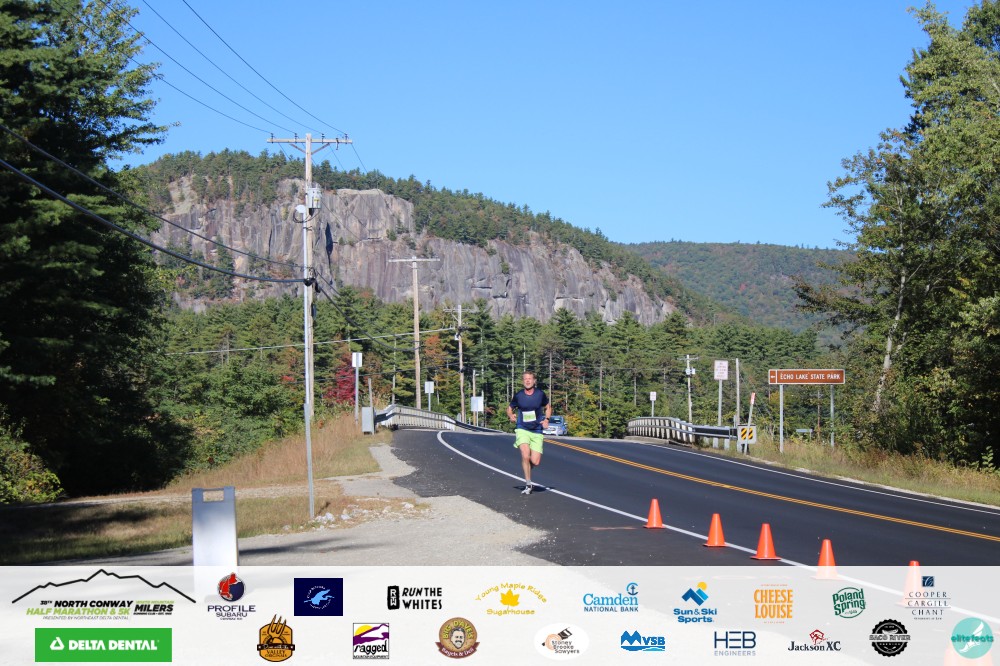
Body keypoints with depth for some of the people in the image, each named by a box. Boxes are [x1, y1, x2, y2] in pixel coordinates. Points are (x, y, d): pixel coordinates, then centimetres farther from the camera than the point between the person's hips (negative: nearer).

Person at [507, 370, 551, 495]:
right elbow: (509, 408, 12)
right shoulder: (518, 395, -2)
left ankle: (527, 466, 31)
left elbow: (548, 407, 14)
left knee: (535, 462, -7)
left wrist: (546, 419, -2)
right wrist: (511, 416, -9)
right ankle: (528, 485, -6)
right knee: (525, 456, -21)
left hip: (537, 431, 1)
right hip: (522, 429, -1)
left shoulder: (540, 394, -1)